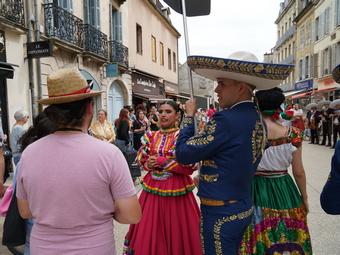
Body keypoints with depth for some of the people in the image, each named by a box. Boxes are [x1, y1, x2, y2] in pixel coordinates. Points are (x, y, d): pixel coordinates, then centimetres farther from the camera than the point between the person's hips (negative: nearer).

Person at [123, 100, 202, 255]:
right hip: (152, 188, 4)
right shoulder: (151, 136, 7)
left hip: (176, 190, -4)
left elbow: (190, 166, -15)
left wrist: (162, 161, -16)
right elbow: (142, 160, 13)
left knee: (176, 232, 9)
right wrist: (149, 164, -10)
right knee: (149, 232, 14)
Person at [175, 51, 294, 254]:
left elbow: (183, 153, -19)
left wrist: (189, 116, -8)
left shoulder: (228, 119, -25)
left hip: (220, 214, -8)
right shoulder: (256, 117, 3)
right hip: (244, 207, 9)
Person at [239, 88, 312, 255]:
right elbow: (299, 173, -4)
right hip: (284, 192, 1)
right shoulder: (292, 134, -13)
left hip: (255, 190, 0)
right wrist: (304, 198, 10)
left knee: (257, 239, 19)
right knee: (285, 241, 22)